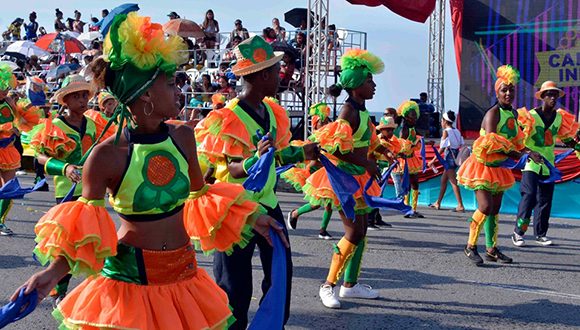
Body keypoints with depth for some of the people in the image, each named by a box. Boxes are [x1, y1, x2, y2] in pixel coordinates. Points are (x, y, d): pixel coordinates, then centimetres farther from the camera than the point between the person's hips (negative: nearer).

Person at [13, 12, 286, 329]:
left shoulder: (183, 136, -2)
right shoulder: (107, 155, -16)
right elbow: (82, 233, -11)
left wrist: (249, 218, 15)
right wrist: (53, 271, -25)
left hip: (183, 274, 5)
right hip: (130, 277, -4)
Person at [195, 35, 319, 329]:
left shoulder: (271, 111, 4)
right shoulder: (228, 119, -20)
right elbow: (227, 171, -23)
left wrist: (303, 153, -2)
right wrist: (255, 160, -39)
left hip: (267, 204, 8)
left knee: (281, 270, 15)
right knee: (235, 284, 0)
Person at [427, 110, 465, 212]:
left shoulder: (446, 131, -11)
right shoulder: (457, 131, 10)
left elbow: (442, 148, -15)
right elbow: (462, 145, 7)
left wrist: (433, 161, -13)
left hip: (449, 157, -8)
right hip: (456, 157, 8)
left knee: (453, 182, -8)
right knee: (443, 180, 17)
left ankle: (460, 205, -12)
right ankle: (438, 203, 26)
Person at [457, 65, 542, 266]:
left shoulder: (513, 113, 7)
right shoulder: (493, 113, -18)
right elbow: (491, 143, -28)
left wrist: (527, 152, 5)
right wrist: (517, 154, -29)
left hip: (499, 168, 8)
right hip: (483, 165, -8)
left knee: (495, 210, 11)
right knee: (485, 207, -17)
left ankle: (492, 250, 19)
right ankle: (471, 247, -4)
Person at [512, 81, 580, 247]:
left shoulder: (560, 118, 8)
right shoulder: (531, 116, -8)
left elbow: (566, 138, 19)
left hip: (548, 164, 5)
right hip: (531, 163, -5)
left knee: (545, 200, 7)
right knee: (529, 196, -15)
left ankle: (540, 234, 17)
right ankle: (518, 232, -8)